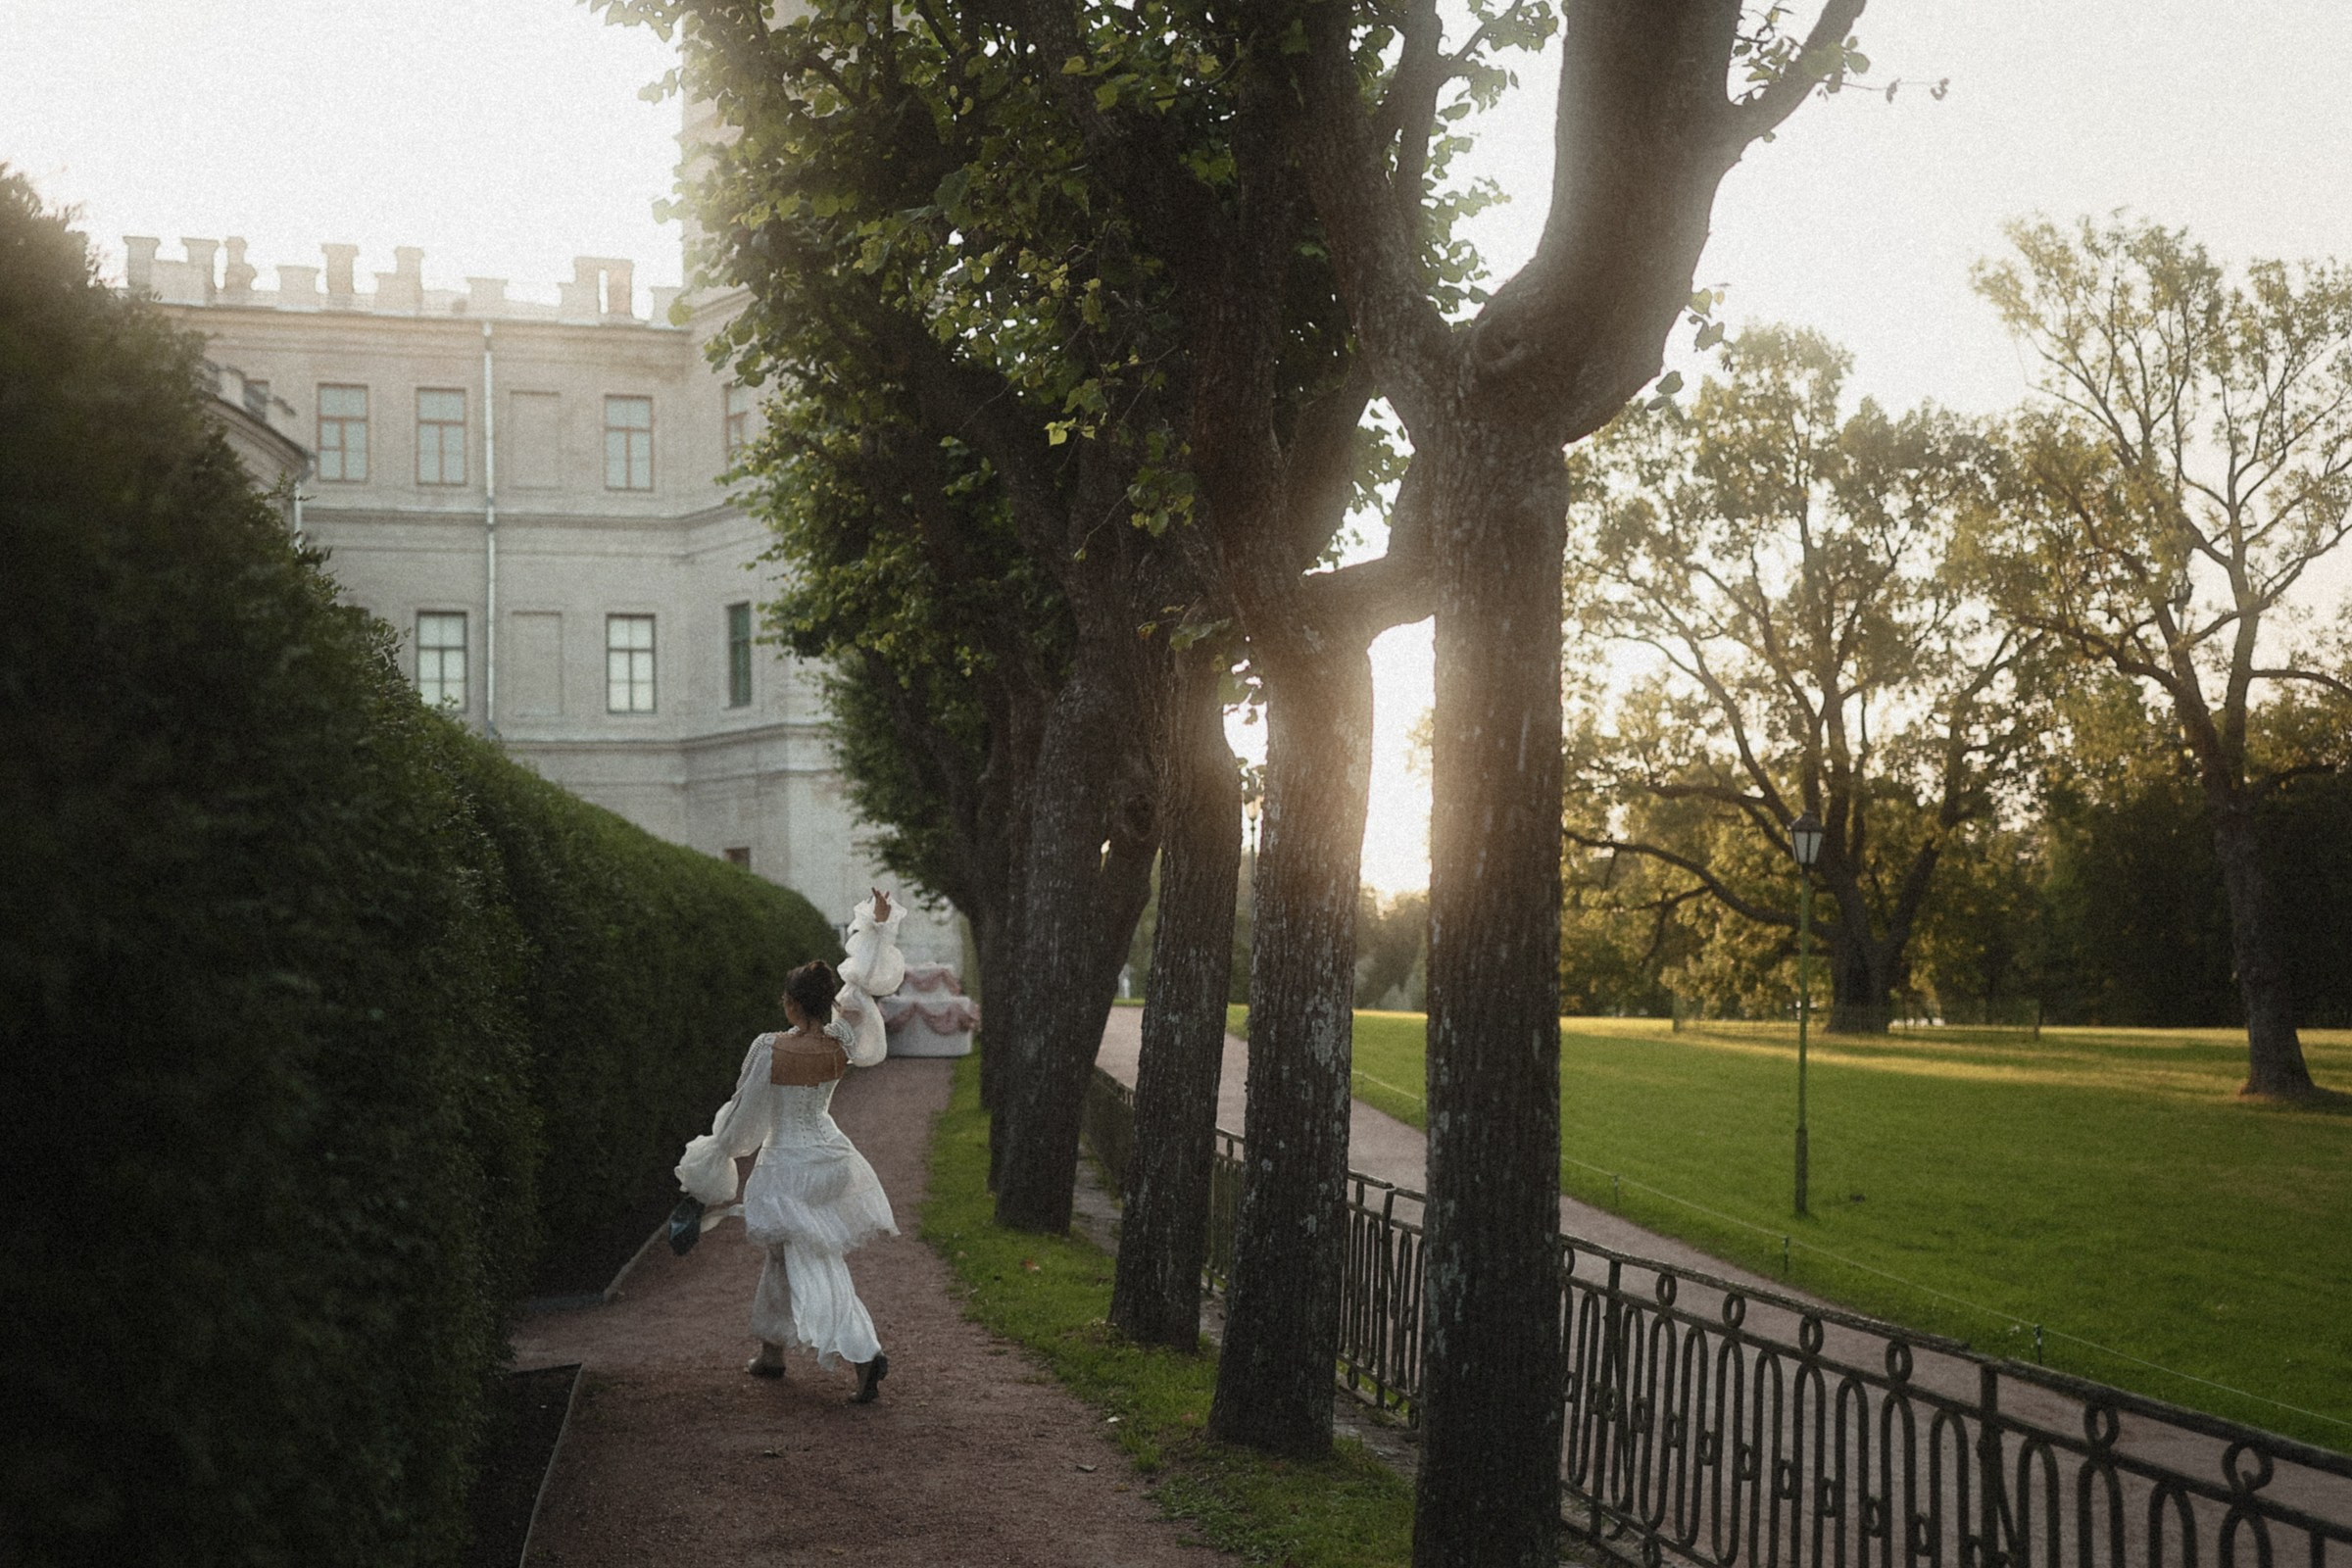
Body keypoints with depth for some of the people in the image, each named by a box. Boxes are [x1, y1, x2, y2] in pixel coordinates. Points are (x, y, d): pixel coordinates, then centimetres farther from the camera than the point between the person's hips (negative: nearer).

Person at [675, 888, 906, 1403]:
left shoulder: (769, 1050, -19)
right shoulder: (841, 1045, -8)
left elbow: (743, 1114, -9)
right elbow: (862, 983, 0)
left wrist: (713, 1160, 7)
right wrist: (879, 927, 4)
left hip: (788, 1168, -6)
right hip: (829, 1156, 6)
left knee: (815, 1268, -1)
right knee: (786, 1254, 22)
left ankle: (864, 1354, -11)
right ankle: (772, 1350, 31)